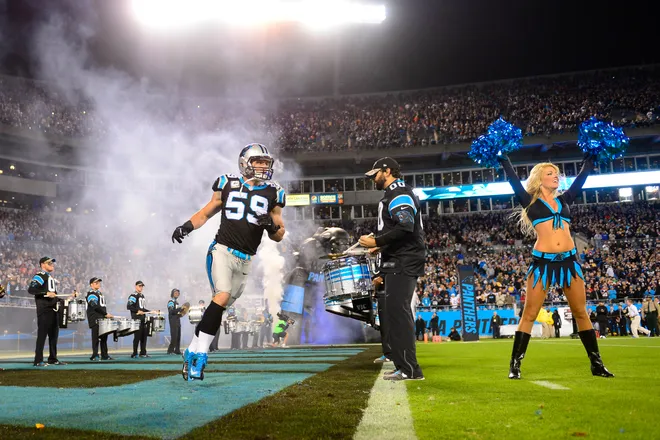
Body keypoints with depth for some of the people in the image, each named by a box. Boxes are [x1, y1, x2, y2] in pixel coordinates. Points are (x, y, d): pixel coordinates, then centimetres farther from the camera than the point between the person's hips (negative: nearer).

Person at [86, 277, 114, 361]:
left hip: (102, 318, 8)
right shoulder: (91, 294, -8)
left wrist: (106, 314, 10)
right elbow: (95, 307, -19)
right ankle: (95, 355, -2)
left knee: (104, 336, 7)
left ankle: (104, 355, 12)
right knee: (96, 337, -7)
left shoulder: (100, 293, 20)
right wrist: (106, 314, -19)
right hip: (95, 319, -8)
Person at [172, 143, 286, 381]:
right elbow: (206, 213, 14)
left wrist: (272, 224, -11)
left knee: (220, 305, 3)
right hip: (222, 250, -3)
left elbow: (279, 236, 11)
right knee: (222, 297, -21)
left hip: (245, 260, 3)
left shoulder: (272, 194, 8)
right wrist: (187, 226, -4)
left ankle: (193, 352, 16)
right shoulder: (228, 185, 5)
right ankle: (200, 354, -11)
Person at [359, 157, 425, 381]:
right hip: (398, 264, 11)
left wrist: (377, 241, -20)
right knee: (396, 313, 12)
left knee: (397, 312, -13)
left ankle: (409, 369, -11)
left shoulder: (399, 194, -11)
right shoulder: (394, 194, 22)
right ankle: (406, 367, 19)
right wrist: (381, 245, 20)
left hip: (402, 265, -11)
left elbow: (406, 228, -25)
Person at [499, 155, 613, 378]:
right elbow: (513, 179, 0)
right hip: (542, 262, -4)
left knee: (581, 312, 10)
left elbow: (582, 177, 22)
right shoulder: (530, 201, 5)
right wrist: (502, 157, -1)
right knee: (530, 314, -2)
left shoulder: (564, 199, 17)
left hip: (569, 261, 4)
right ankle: (515, 364, 3)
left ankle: (597, 364, 19)